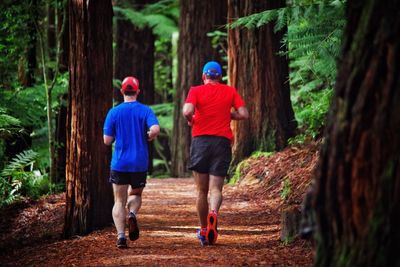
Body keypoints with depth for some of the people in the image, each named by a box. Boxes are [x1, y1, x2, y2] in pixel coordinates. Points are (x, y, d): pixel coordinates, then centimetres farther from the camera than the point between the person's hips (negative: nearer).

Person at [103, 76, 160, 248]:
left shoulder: (114, 112, -1)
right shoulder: (145, 111, -1)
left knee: (119, 201, 6)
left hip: (119, 163, -1)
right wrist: (148, 137, 4)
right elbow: (155, 129, -18)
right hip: (140, 163, 1)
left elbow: (107, 141, -3)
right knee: (135, 194, 21)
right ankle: (132, 214, -11)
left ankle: (121, 235, -13)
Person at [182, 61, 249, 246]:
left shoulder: (196, 91, 2)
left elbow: (187, 111, -15)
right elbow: (244, 114, 1)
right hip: (223, 141, 0)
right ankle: (213, 213, -34)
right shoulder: (230, 91, 8)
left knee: (201, 190, 11)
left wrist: (190, 120, 6)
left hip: (201, 140, 0)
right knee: (216, 188, -3)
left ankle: (203, 231, 17)